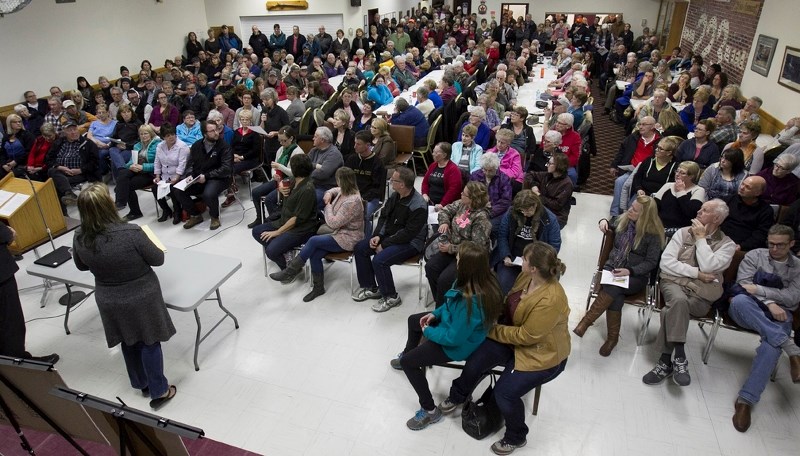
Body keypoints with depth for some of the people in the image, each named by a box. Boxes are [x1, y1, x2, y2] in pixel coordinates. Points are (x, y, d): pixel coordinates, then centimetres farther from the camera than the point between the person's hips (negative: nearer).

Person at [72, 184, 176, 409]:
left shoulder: (79, 238, -14)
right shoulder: (131, 233, -30)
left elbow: (81, 266, 6)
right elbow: (158, 259, -16)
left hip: (109, 301, 5)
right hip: (142, 298, -4)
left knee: (128, 342, 23)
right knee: (149, 342, 11)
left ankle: (142, 383, 42)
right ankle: (159, 391, 24)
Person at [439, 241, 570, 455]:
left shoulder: (551, 300, -35)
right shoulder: (527, 276, -11)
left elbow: (526, 336, -27)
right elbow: (510, 300, 9)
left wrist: (492, 331, -18)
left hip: (543, 354, -7)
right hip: (515, 333, 7)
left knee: (505, 393, -17)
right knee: (476, 360, -9)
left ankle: (516, 438, 15)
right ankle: (457, 396, 23)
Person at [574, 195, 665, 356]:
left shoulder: (654, 234, -7)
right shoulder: (624, 221, 6)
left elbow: (651, 262, -9)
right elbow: (612, 228, 31)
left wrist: (629, 271, -24)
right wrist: (604, 221, 8)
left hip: (636, 276, -3)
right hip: (612, 267, 3)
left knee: (613, 288, -36)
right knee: (616, 297, -30)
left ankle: (585, 322, -29)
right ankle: (612, 338, -19)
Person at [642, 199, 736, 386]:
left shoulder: (727, 244, 7)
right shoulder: (683, 232, 12)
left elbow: (707, 267, -13)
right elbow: (666, 262, 1)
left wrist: (700, 238, -4)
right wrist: (696, 273, -6)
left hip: (702, 293, -1)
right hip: (674, 281, 1)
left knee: (671, 311, -31)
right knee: (678, 300, -35)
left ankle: (666, 361, -20)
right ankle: (679, 358, -29)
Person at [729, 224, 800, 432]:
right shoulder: (754, 256, 9)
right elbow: (743, 285, -1)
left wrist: (758, 289, -12)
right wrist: (769, 302, -15)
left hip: (778, 315, 0)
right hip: (749, 311, 0)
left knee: (772, 347, -34)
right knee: (739, 300, -40)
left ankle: (745, 400, -33)